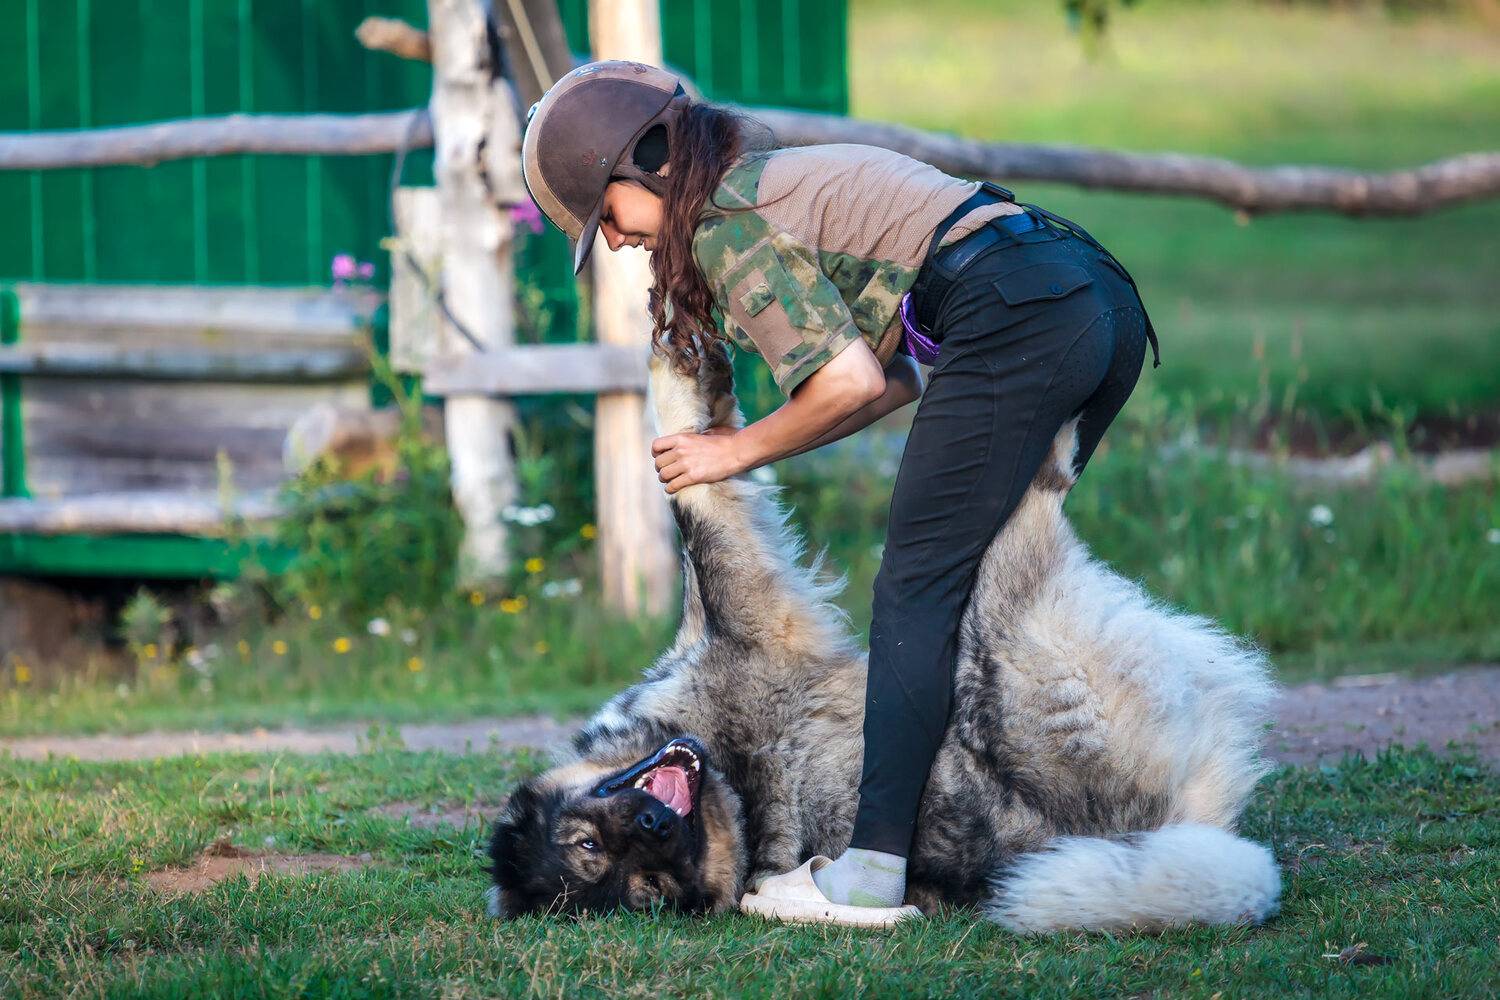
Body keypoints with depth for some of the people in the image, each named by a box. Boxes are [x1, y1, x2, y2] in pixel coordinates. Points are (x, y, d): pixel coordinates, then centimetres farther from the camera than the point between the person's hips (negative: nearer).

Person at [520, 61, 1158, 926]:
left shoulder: (728, 228, 0)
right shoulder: (783, 179, 28)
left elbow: (852, 382, -9)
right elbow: (896, 379, 23)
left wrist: (739, 452, 6)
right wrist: (748, 443, 17)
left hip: (1015, 317, -10)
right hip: (1109, 299, 10)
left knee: (916, 594, -7)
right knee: (993, 567, 16)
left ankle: (873, 871, -12)